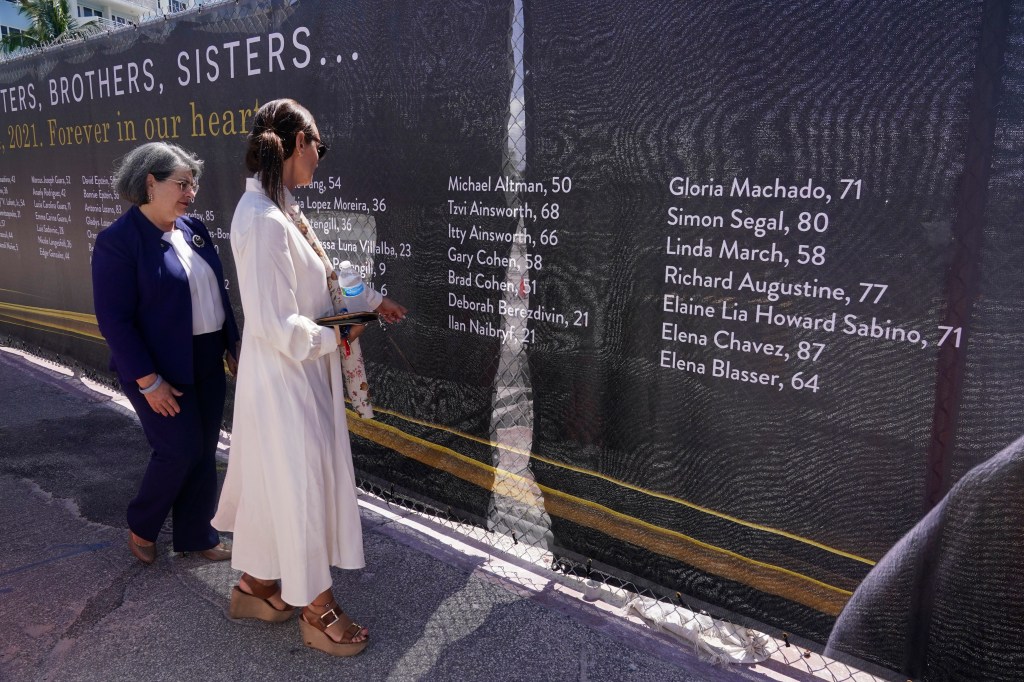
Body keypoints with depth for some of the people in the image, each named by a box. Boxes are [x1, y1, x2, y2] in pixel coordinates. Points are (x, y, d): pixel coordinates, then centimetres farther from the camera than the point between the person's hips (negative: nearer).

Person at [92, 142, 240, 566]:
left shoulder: (193, 229, 6)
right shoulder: (118, 240, -15)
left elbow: (217, 292, 13)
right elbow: (114, 320, -17)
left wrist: (232, 346, 11)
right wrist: (149, 381, -18)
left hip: (207, 363, 7)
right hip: (162, 370, -7)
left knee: (204, 452, 12)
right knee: (179, 451, 0)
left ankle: (197, 536, 28)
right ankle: (140, 526, 28)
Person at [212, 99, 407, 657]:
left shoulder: (279, 210, 6)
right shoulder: (263, 220, -24)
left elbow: (313, 288, 17)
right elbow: (276, 326, -26)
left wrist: (372, 301, 20)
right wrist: (336, 337, -11)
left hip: (298, 375, 9)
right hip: (285, 379, -9)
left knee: (274, 480, 21)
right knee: (301, 484, 6)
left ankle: (255, 584, 41)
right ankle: (317, 609, 27)